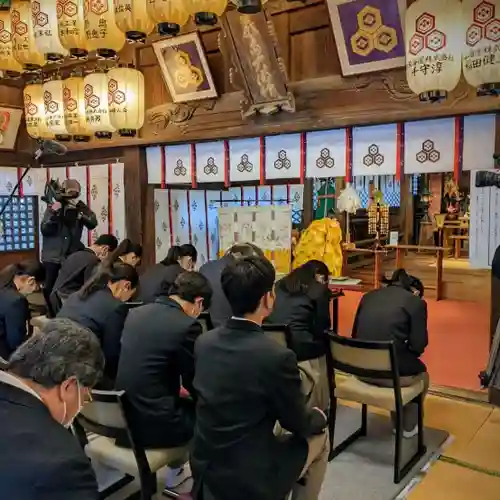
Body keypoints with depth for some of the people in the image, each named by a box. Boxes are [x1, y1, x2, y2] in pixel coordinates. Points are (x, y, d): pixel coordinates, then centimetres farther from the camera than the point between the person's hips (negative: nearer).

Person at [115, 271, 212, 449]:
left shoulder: (135, 313, 4)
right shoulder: (187, 326, -17)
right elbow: (195, 383, -5)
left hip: (122, 418, 8)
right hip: (153, 424, -8)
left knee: (187, 403, 26)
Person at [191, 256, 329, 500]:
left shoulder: (204, 342, -5)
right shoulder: (277, 356, -24)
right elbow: (297, 424, -9)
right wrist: (319, 416, 15)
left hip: (206, 466, 6)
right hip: (250, 479, -6)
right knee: (318, 436, 18)